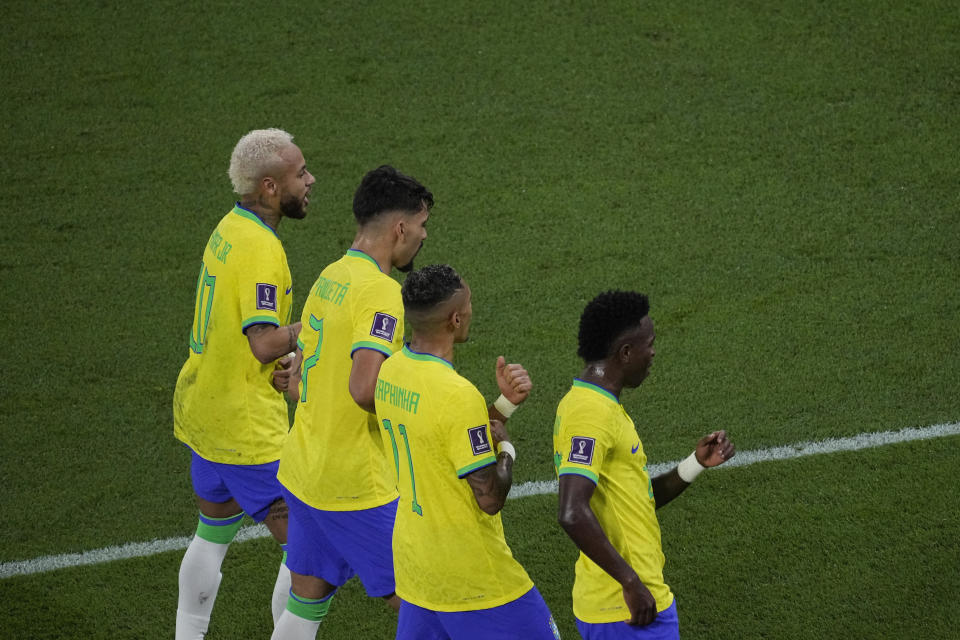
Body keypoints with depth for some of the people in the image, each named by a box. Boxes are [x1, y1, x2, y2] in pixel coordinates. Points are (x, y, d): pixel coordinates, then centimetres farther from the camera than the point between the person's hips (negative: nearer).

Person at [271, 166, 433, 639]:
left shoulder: (329, 277, 10)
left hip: (302, 471, 9)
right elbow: (364, 388, -31)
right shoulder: (381, 291, -18)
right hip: (357, 485, -9)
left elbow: (297, 384, 17)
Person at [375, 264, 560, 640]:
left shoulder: (390, 371, 1)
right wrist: (506, 447, -3)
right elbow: (490, 499, -21)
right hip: (475, 579, -8)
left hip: (414, 563, 8)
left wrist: (505, 402, 2)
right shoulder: (457, 394, -25)